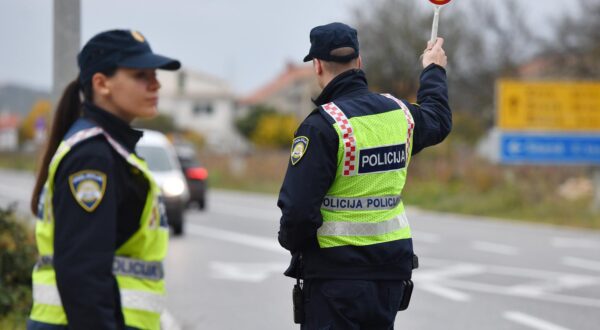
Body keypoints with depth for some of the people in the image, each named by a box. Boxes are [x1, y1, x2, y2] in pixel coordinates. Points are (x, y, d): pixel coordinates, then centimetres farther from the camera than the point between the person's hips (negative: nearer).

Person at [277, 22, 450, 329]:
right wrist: (434, 70, 47)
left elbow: (298, 208, -21)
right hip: (392, 268, 7)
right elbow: (438, 120, 30)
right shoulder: (399, 112, 4)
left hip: (337, 272, -6)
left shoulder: (323, 125, -17)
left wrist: (291, 241, 1)